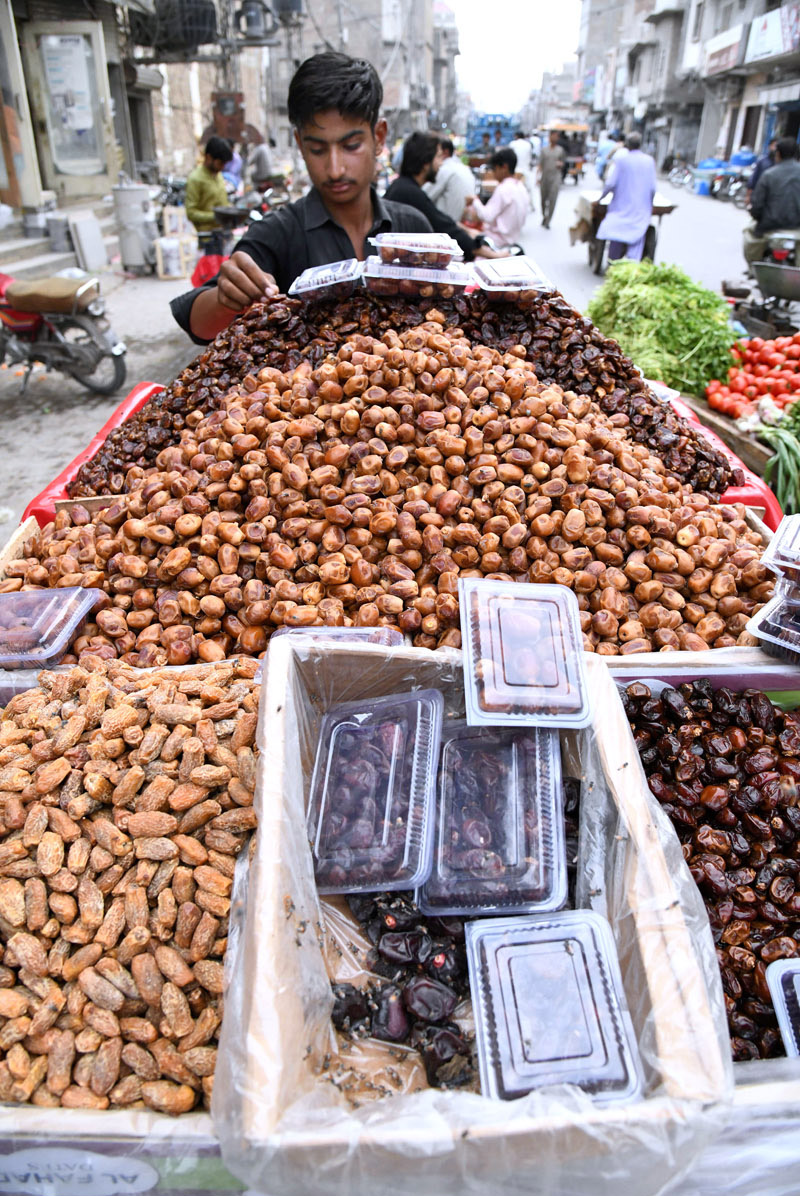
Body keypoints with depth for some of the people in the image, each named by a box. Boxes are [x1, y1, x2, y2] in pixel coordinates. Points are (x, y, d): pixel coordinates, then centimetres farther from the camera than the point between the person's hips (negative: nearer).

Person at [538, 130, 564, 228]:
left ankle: (548, 221, -9)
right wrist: (539, 176, -4)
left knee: (552, 199, -12)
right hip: (545, 176, 1)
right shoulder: (544, 149, 7)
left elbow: (562, 162, 17)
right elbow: (540, 164, 6)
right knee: (543, 199, 7)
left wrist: (560, 164, -7)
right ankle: (544, 216, 33)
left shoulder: (560, 150, 8)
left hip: (555, 177, -1)